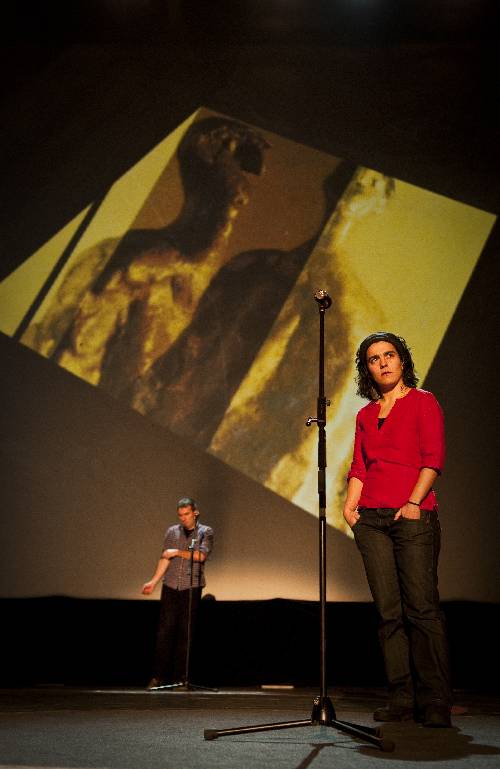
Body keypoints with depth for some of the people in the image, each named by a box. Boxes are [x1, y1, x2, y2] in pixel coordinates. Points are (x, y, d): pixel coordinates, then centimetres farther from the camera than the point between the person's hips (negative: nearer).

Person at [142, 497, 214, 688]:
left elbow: (201, 555, -10)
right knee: (164, 630, -2)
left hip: (192, 588, -2)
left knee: (185, 633, 1)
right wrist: (153, 581, 2)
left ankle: (180, 677, 8)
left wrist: (178, 552, -9)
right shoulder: (172, 531, 11)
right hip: (170, 586, 2)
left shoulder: (205, 532, 4)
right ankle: (158, 676, 4)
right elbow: (165, 559, 8)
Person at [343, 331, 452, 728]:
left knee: (422, 607, -10)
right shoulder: (366, 415, 19)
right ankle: (402, 698, 5)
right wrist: (350, 505, 0)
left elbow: (433, 458, -3)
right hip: (372, 518, 5)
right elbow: (359, 466, 15)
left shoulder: (423, 402, 6)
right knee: (389, 612, 1)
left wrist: (414, 502, -14)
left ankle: (435, 702, -4)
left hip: (413, 516, -4)